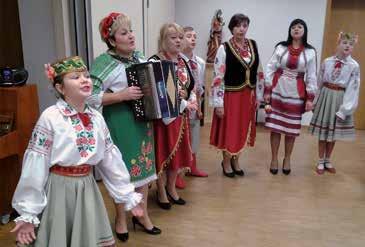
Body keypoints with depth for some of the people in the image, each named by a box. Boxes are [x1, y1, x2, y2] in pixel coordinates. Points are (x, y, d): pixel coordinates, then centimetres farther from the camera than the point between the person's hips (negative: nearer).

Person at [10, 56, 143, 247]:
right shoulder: (50, 118, -15)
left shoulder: (97, 118, 0)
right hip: (59, 189, -4)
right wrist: (27, 213, -12)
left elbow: (111, 159, 5)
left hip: (88, 188, 5)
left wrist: (128, 196, 8)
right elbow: (35, 166, -14)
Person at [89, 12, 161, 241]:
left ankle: (142, 214, 33)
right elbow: (90, 97, -20)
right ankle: (121, 218, 29)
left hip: (143, 119, 7)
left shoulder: (140, 57, 7)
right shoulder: (104, 63, -14)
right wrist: (122, 95, -24)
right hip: (119, 123, -6)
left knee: (144, 166, 14)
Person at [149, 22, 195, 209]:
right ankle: (161, 192, 23)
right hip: (163, 115, -7)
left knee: (178, 152, 15)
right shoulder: (154, 62, -13)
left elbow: (191, 85, 18)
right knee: (163, 153, 4)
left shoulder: (182, 61, 10)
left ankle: (171, 188, 34)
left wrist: (188, 100, -1)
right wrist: (177, 98, -22)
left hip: (180, 115, 7)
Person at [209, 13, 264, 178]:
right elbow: (218, 78, -13)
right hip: (230, 96, -5)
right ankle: (226, 162, 28)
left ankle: (235, 160, 35)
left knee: (243, 130, 16)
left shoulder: (253, 45, 4)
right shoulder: (224, 48, -11)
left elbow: (259, 73, 10)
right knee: (229, 131, 7)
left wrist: (258, 96, 10)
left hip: (248, 96, 5)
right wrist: (218, 103, -14)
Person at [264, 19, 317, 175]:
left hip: (296, 94, 0)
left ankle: (287, 159, 25)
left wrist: (310, 98, 0)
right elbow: (270, 69, 1)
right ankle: (274, 159, 18)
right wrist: (267, 92, -4)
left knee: (291, 128, 7)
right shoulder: (280, 48, 2)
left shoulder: (310, 52, 2)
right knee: (275, 126, 3)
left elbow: (311, 76, 4)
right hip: (277, 91, 0)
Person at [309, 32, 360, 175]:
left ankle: (327, 161, 27)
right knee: (323, 132, 7)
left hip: (340, 99, 0)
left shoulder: (354, 66, -7)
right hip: (326, 96, 1)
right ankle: (321, 162, 20)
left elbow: (353, 89, -10)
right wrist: (315, 100, 7)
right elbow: (319, 82, 5)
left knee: (334, 132, 10)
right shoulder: (327, 62, -3)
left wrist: (344, 110, -15)